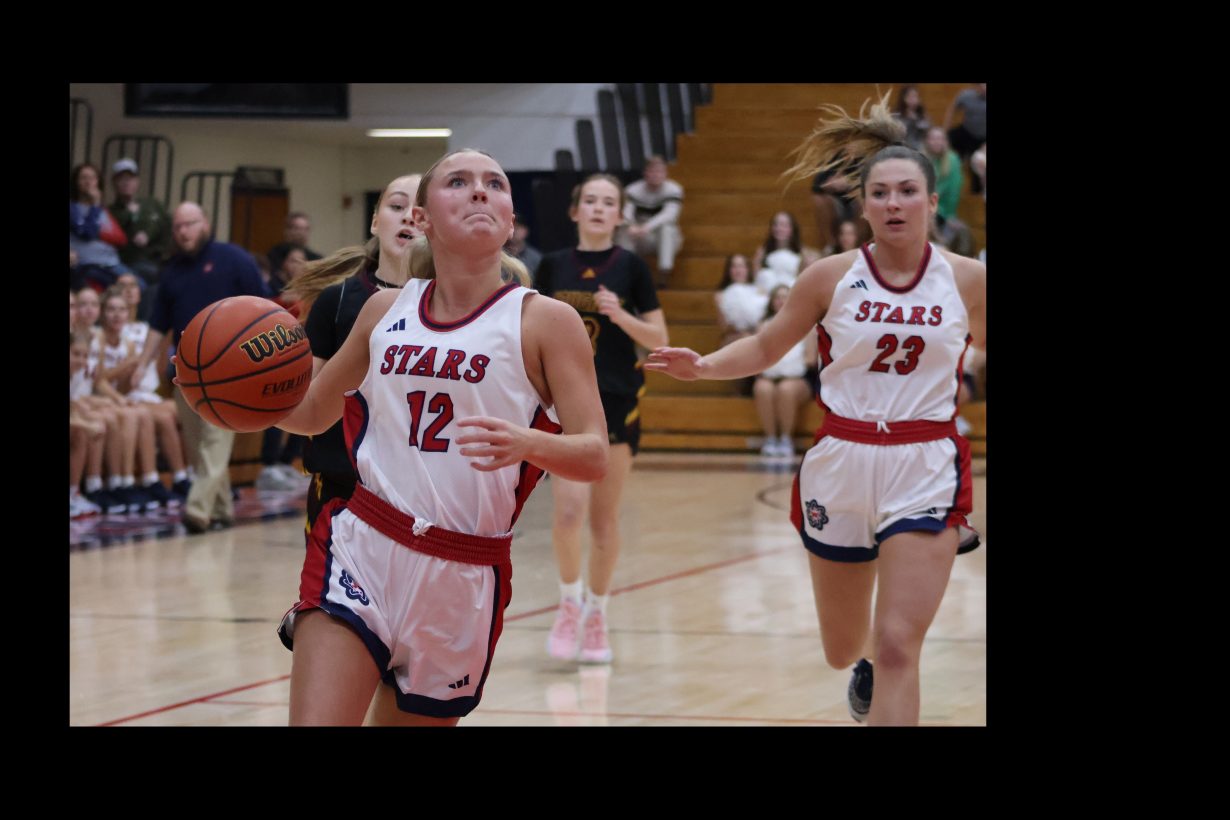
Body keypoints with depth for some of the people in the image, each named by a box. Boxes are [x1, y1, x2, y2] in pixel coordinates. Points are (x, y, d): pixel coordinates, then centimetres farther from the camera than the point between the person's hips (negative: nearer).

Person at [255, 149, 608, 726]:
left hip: (463, 577, -1)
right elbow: (312, 413, 22)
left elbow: (594, 457, -8)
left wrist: (529, 443, -30)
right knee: (315, 721, -17)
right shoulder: (385, 311, 8)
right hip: (361, 550, 1)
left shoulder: (544, 321, -1)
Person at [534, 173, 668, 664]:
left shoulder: (631, 268, 1)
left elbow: (658, 339, 0)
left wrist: (620, 315, -16)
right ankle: (569, 604, 5)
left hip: (617, 400, 0)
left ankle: (596, 614, 19)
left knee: (605, 518, 5)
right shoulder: (553, 266, 4)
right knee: (569, 508, -15)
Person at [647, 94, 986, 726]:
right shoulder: (831, 277, -2)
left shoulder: (967, 280, -2)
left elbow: (987, 346, 16)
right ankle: (866, 665, 53)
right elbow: (765, 348, 7)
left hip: (925, 470, -2)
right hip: (841, 466, 2)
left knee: (897, 649, -16)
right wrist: (702, 366, -10)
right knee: (843, 650, 16)